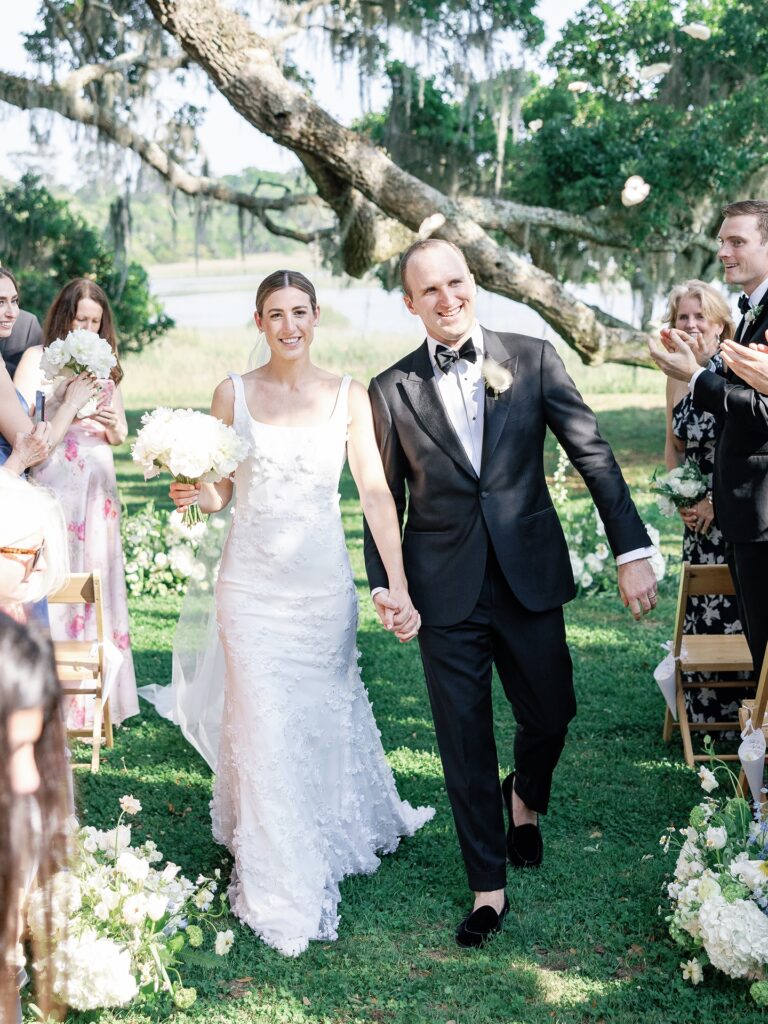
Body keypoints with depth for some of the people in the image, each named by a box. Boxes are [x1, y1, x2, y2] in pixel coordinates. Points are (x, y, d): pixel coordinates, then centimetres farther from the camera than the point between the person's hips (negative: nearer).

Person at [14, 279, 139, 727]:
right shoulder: (38, 358, 3)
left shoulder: (105, 366, 16)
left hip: (97, 488, 4)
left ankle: (95, 697, 11)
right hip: (52, 484, -4)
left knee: (97, 582, 3)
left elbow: (120, 435, 18)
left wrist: (112, 426, -4)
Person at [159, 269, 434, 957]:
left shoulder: (348, 396, -2)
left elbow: (375, 491, -6)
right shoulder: (233, 393, 0)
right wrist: (197, 494, -18)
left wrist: (400, 588, -14)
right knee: (264, 722, -1)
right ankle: (280, 887, 12)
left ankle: (343, 829, 43)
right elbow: (218, 491, 7)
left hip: (323, 580, 0)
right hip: (252, 581, 0)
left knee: (324, 713, 14)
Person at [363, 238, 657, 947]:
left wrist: (633, 549, -7)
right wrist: (381, 582, -3)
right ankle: (489, 886, 21)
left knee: (551, 713, 11)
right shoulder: (392, 391, 1)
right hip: (446, 589, 0)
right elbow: (385, 499, 7)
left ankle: (525, 796, 46)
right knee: (464, 740, 5)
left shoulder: (532, 359, 0)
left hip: (531, 576, 1)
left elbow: (592, 455, -1)